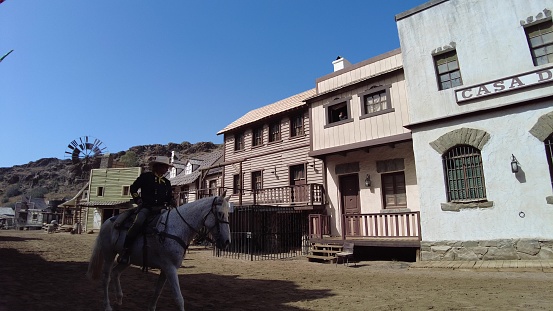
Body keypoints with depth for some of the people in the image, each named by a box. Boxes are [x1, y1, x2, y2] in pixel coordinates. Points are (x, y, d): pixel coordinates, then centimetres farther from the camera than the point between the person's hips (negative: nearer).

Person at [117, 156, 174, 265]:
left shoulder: (167, 182, 21)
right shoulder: (146, 176, 9)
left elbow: (170, 198, 27)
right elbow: (133, 188, 13)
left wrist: (170, 204, 7)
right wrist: (138, 200, 2)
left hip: (160, 209, 5)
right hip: (145, 207, -4)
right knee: (138, 222, -33)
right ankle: (125, 250, -24)